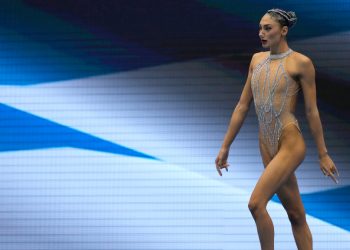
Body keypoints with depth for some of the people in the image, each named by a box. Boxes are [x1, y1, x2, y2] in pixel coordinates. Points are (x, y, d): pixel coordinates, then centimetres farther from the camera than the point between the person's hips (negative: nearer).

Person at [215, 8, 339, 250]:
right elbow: (242, 106, 14)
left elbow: (312, 111, -5)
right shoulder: (257, 60, 11)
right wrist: (225, 146, 13)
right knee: (296, 214, 10)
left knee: (256, 203, -18)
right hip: (267, 147, 6)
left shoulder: (300, 63, -7)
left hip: (291, 145, -6)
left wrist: (323, 155, -3)